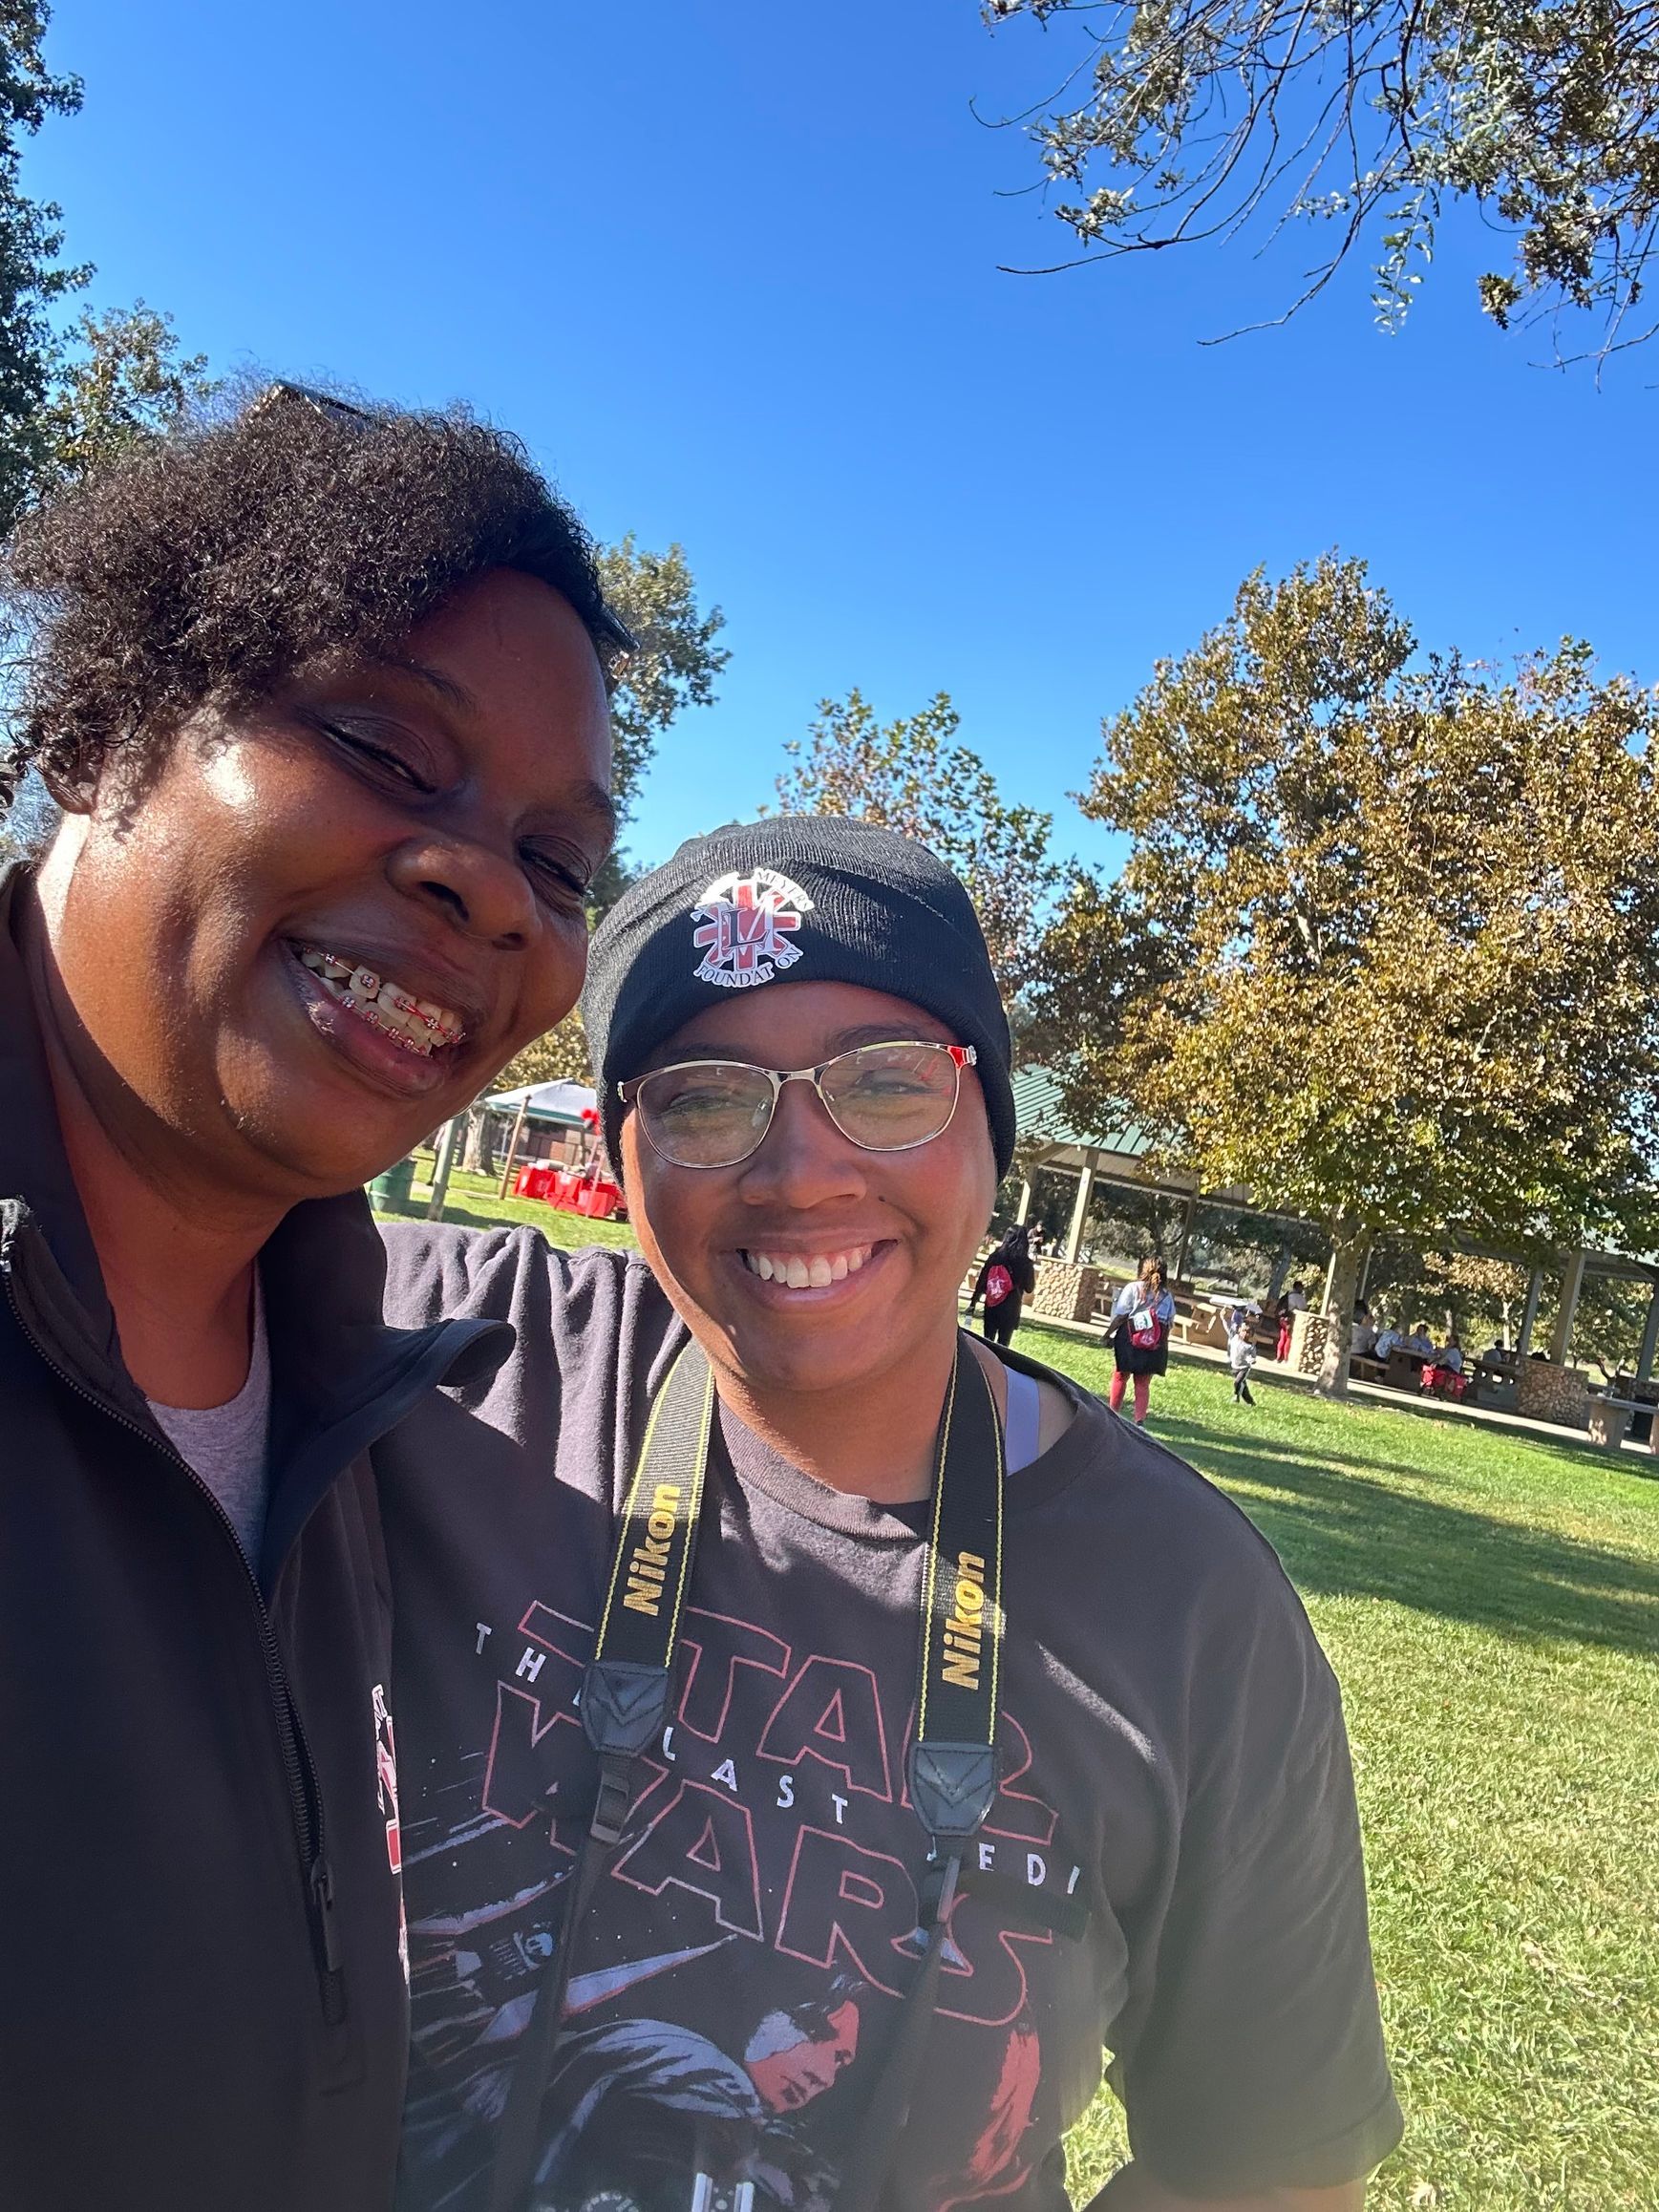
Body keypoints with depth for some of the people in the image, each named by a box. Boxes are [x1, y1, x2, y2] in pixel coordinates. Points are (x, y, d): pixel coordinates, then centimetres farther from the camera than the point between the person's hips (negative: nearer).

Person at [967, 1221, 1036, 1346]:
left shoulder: (995, 1256, -1)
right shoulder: (1025, 1262, -9)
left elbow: (981, 1281, 1)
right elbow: (1029, 1288, 3)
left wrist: (973, 1302, 9)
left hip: (991, 1307, 3)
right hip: (1010, 1310, -3)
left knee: (987, 1342, 14)